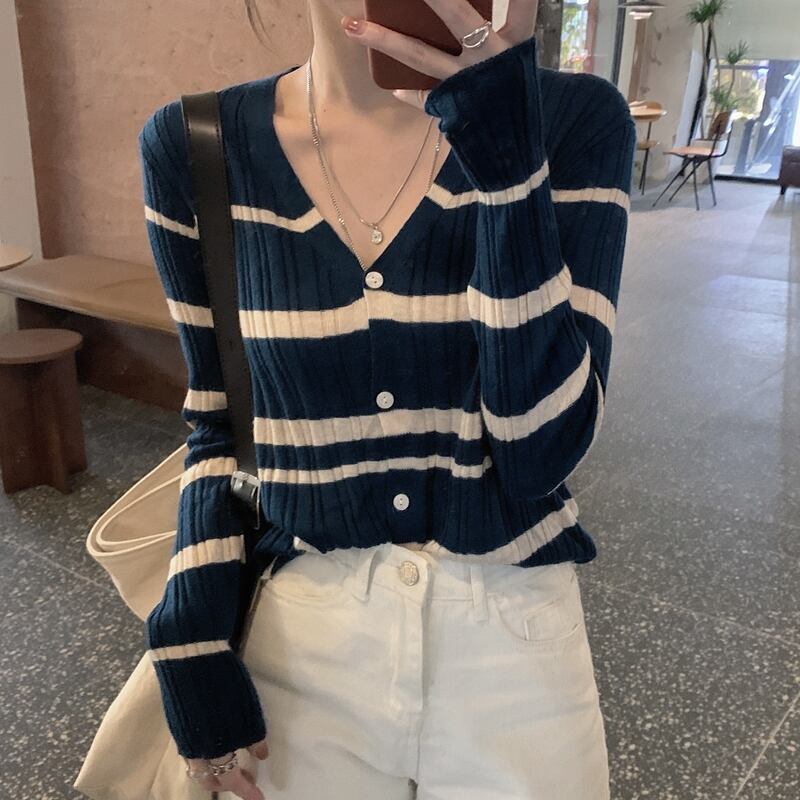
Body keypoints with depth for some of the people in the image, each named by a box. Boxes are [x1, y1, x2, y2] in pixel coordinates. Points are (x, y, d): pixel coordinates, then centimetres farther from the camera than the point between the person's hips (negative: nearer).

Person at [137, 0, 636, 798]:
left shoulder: (575, 119, -10)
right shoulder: (194, 146, -6)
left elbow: (545, 446, -17)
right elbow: (218, 418, 3)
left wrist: (507, 155, -26)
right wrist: (193, 642, -5)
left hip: (513, 644, 0)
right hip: (298, 645, 1)